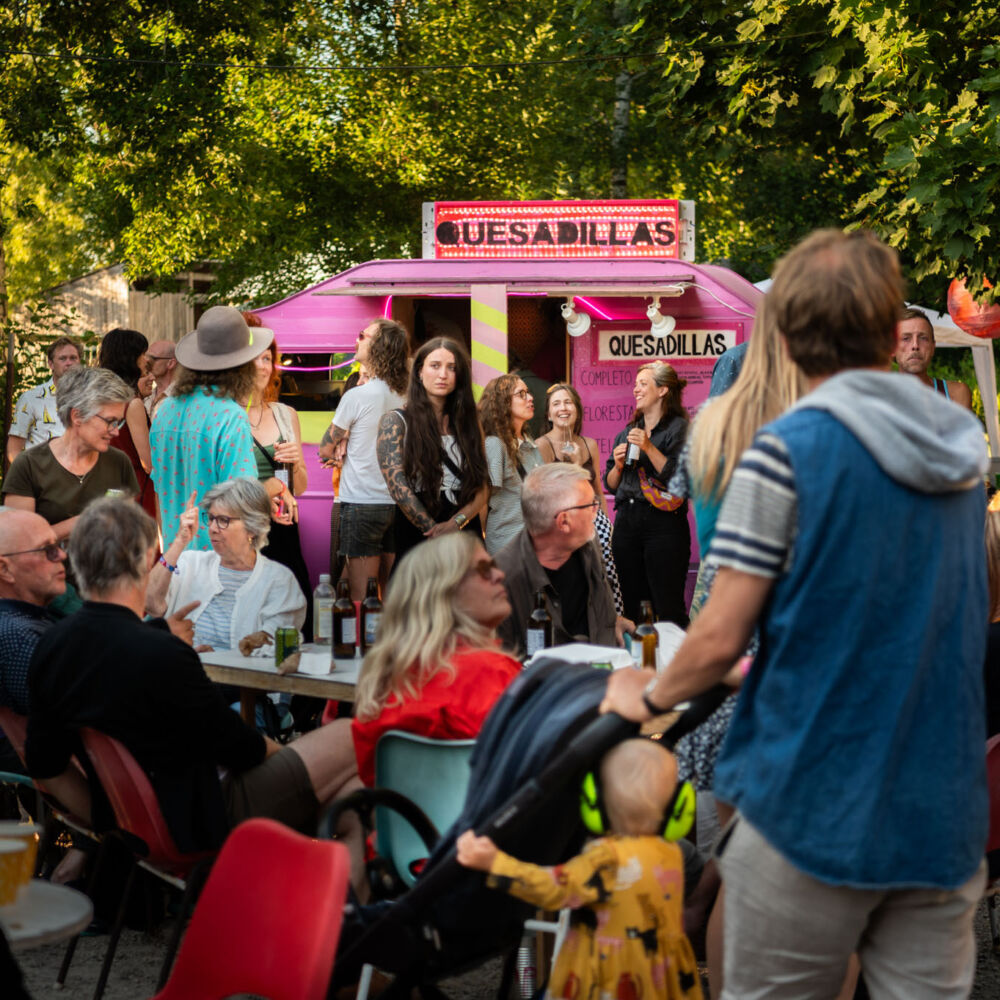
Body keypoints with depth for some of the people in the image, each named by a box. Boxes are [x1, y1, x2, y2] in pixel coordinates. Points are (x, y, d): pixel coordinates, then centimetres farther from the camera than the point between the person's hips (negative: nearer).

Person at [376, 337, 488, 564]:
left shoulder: (468, 424, 10)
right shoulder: (395, 422, 0)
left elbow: (481, 491, 3)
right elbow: (398, 487, -11)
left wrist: (454, 523, -16)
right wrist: (436, 533, -16)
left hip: (466, 535, 3)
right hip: (416, 538, -3)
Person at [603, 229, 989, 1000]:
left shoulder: (789, 448, -11)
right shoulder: (964, 450, 8)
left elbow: (720, 640, -12)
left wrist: (649, 696, 9)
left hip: (814, 812, -5)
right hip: (944, 820, 5)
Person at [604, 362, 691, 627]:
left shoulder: (679, 428, -1)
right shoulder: (628, 431, 18)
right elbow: (611, 485, 21)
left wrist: (649, 448, -15)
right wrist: (618, 465, 2)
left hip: (663, 525, -7)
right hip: (627, 523, 7)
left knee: (668, 610, -9)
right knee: (631, 606, 8)